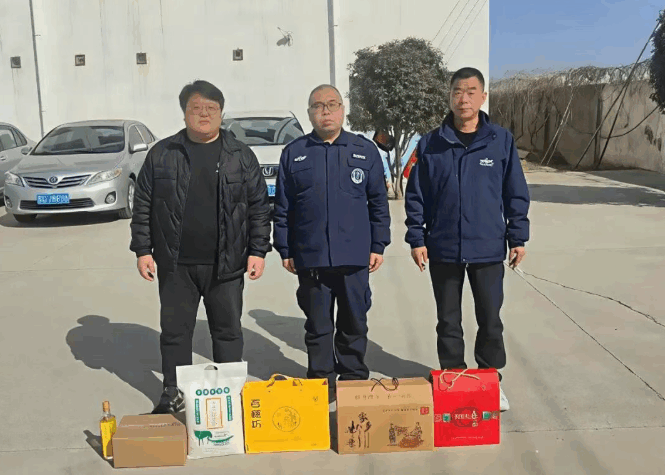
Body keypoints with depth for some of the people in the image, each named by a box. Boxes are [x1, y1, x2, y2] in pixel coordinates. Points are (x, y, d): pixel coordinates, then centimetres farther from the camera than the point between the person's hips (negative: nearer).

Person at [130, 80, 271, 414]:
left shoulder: (240, 156, 4)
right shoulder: (162, 154, 4)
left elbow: (259, 207, 3)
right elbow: (143, 206, 6)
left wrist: (258, 251, -2)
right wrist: (143, 249, 1)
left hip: (226, 263, 0)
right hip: (175, 264, 1)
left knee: (228, 330, 9)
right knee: (174, 330, 10)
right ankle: (173, 393, 26)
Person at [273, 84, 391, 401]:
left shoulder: (365, 150, 6)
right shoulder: (294, 153, 6)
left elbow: (378, 203, 7)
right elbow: (282, 208, 7)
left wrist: (378, 245, 2)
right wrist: (284, 250, 4)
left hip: (355, 256, 0)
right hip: (310, 257, 0)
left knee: (354, 324, 10)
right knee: (318, 326, 9)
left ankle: (354, 381, 24)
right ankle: (321, 382, 22)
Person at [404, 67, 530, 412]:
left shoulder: (502, 141, -1)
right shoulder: (430, 145, -1)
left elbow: (516, 194, 3)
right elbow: (415, 196, 2)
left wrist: (518, 238, 1)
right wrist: (416, 238, -2)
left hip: (488, 249, 0)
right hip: (443, 250, 0)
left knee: (490, 320, 11)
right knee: (448, 322, 12)